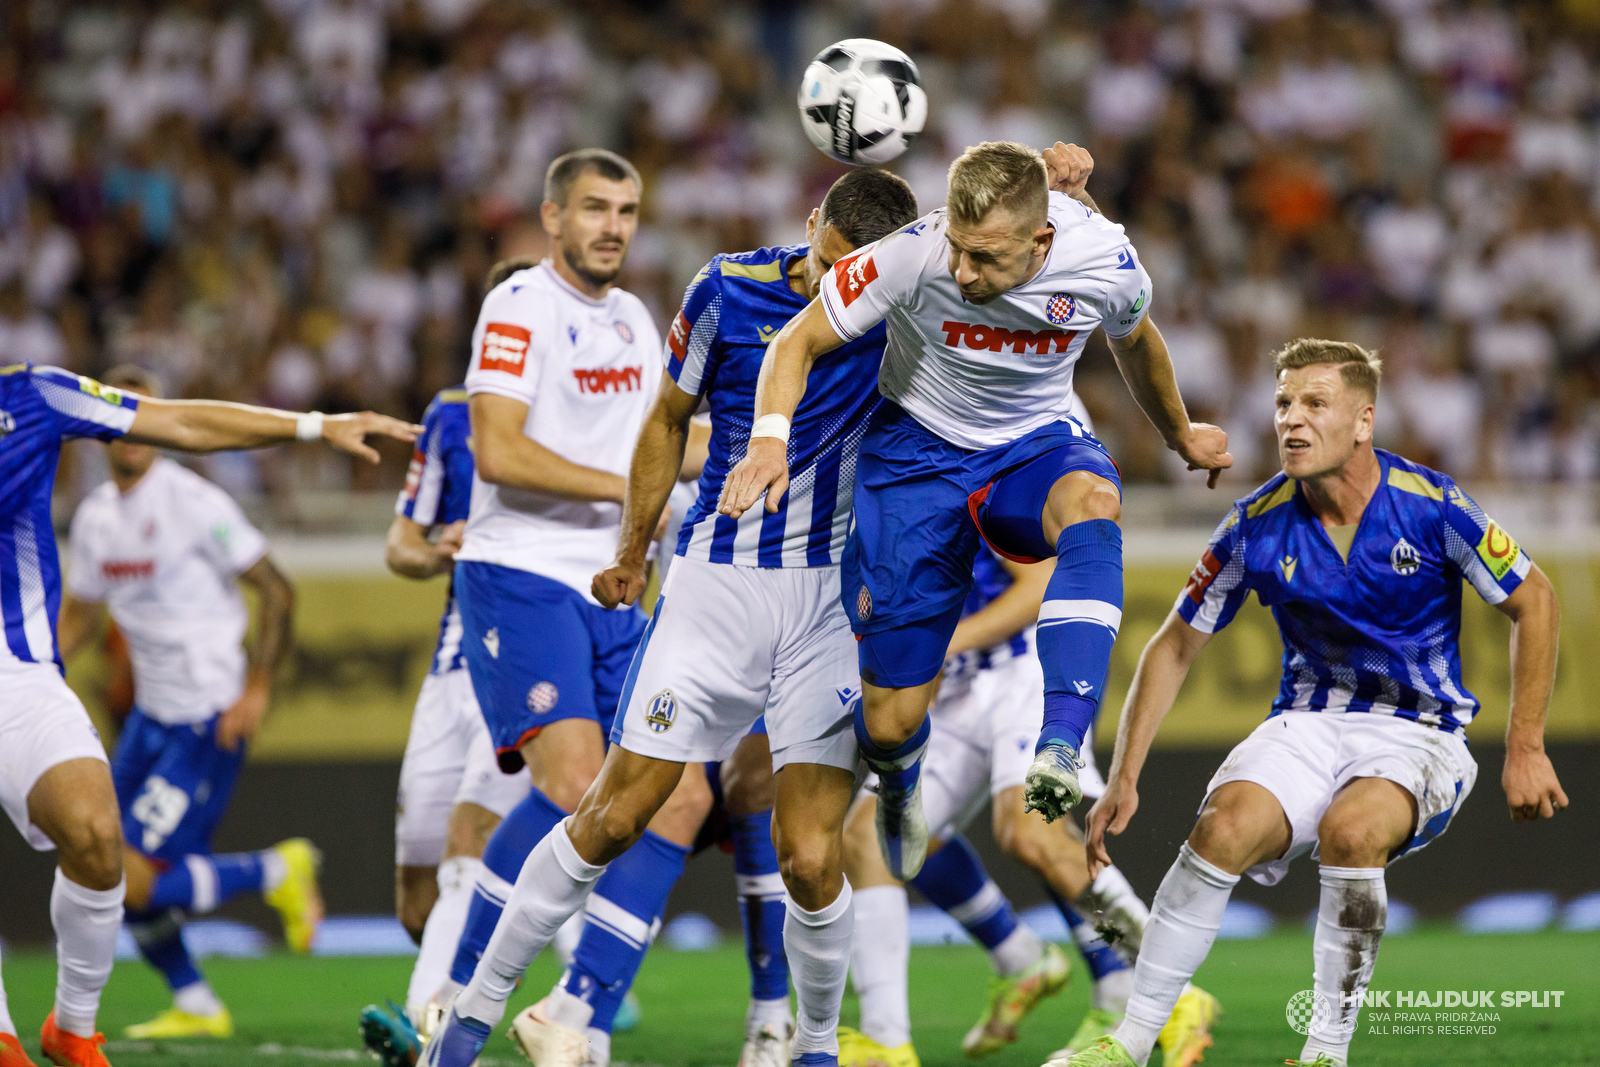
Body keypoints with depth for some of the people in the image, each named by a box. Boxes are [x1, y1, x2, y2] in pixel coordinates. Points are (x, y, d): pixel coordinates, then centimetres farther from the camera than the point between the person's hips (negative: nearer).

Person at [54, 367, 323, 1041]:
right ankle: (195, 1007, 22)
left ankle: (277, 873, 8)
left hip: (210, 719, -8)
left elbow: (276, 591, -11)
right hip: (151, 715, 8)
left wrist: (257, 689, -16)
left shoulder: (193, 503, -14)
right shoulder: (95, 517, 8)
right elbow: (79, 613, 22)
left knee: (141, 881, -13)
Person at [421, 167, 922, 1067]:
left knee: (811, 860, -8)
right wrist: (634, 550, 18)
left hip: (836, 603, 0)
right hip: (717, 583, 0)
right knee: (616, 817, -1)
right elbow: (670, 420, 11)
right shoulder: (729, 290, -5)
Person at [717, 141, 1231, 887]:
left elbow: (1134, 342, 5)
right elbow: (799, 342, -15)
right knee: (893, 722, -3)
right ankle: (897, 785, 38)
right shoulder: (913, 256, -27)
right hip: (919, 452, -1)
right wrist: (771, 436, -35)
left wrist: (1180, 434, 23)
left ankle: (1060, 749, -48)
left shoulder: (1106, 262, -20)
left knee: (1092, 501, -39)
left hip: (1034, 443, 1)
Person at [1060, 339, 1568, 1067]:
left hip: (1420, 734, -2)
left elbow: (1534, 603, -2)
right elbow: (1175, 646, 3)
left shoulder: (1429, 506, -13)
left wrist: (1525, 749, -4)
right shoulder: (1258, 525, -6)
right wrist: (1124, 777, -3)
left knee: (1351, 830, -35)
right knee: (1225, 826, -28)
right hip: (1308, 726, 2)